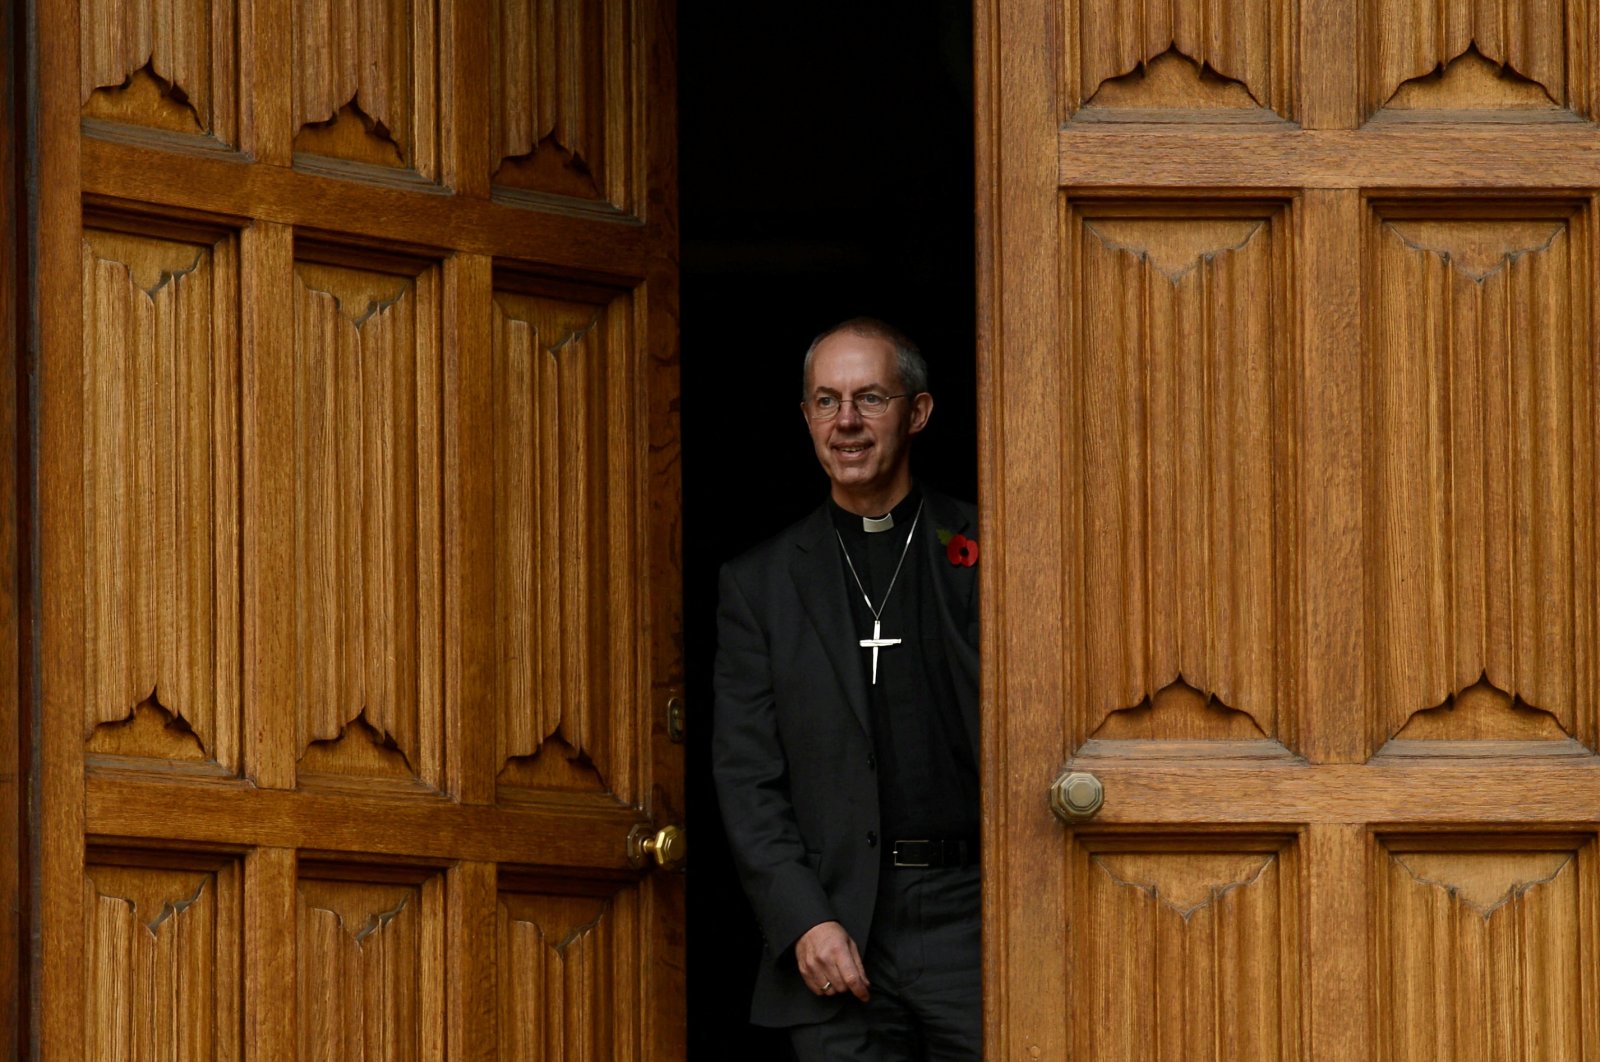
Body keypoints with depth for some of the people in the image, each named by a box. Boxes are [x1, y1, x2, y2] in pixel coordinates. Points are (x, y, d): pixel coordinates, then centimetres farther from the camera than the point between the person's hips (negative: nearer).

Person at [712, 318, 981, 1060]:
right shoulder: (759, 584, 11)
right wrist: (803, 921, -7)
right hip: (837, 935, 1)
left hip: (975, 916, -1)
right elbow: (745, 776, 6)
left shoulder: (985, 556, 7)